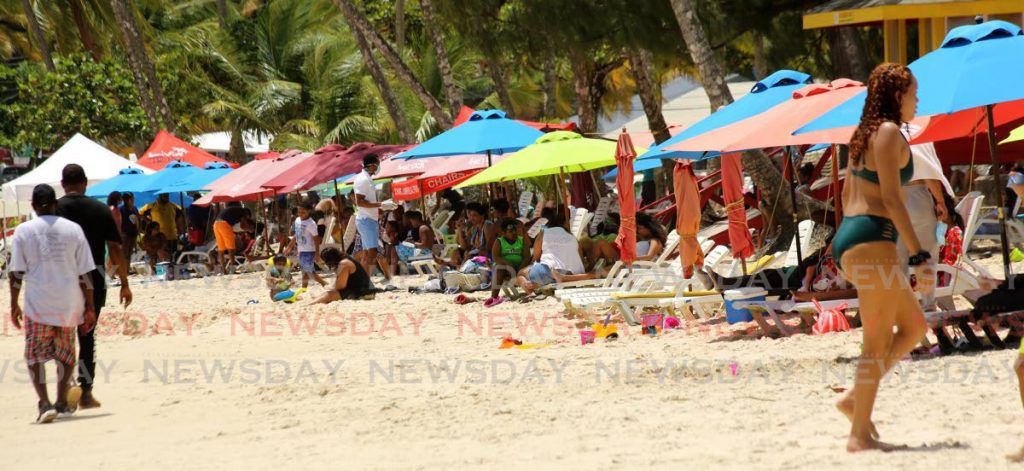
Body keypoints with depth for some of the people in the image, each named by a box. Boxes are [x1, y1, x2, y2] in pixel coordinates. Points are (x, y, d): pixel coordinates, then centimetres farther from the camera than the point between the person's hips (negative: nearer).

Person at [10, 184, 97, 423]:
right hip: (70, 304, 2)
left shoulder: (23, 231, -2)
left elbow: (16, 272, -3)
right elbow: (85, 272, 1)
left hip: (38, 304, -2)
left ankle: (45, 403, -12)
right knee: (66, 353, 19)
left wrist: (14, 305, 6)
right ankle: (62, 401, 22)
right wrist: (89, 307, 6)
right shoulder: (73, 229, 1)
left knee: (35, 355, 4)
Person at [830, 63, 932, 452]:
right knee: (878, 343, -6)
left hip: (848, 237, 10)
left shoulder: (865, 134, 20)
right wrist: (919, 256, -18)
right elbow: (891, 198, -16)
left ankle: (855, 398, 9)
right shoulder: (888, 132, -8)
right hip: (872, 240, -10)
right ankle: (860, 434, -6)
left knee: (915, 327, 14)